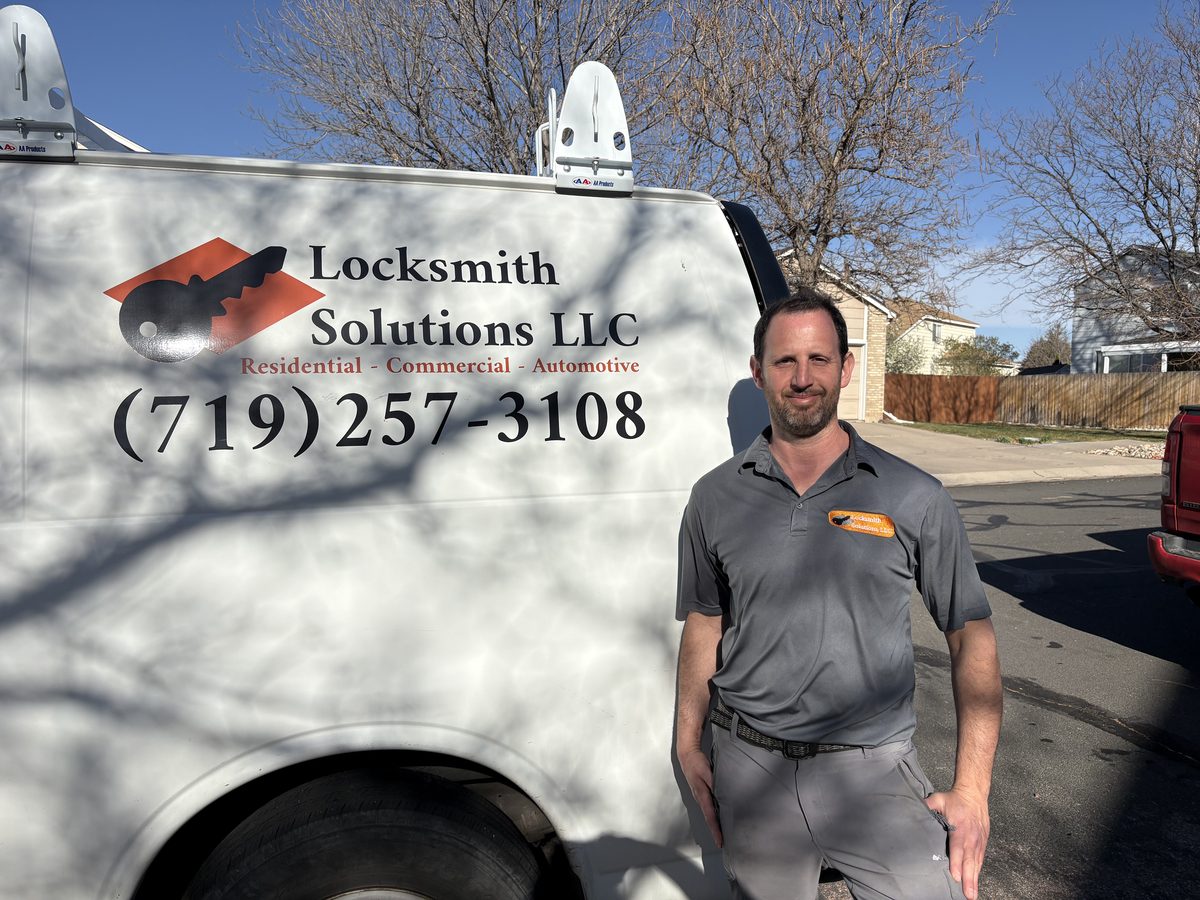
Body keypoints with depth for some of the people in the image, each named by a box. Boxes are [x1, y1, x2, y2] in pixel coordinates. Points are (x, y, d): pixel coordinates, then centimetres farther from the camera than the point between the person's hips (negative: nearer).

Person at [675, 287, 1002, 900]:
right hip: (750, 772, 1)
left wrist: (971, 789, -5)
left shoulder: (915, 498, -3)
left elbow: (971, 635, 1)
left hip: (875, 770, -1)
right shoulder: (715, 498, 1)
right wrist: (688, 745, 4)